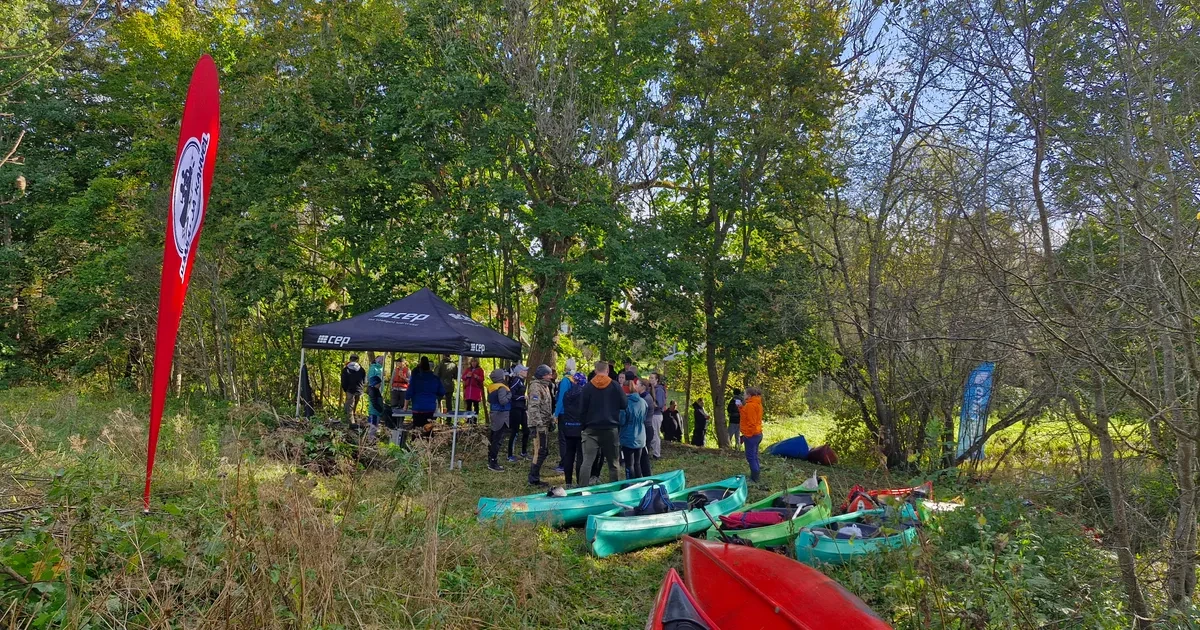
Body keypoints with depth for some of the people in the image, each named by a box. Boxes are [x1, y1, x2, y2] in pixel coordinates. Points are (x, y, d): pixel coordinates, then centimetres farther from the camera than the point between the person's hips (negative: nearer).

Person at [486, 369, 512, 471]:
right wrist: (510, 394, -16)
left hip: (494, 414, 10)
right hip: (501, 415, -10)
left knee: (493, 438, 16)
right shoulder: (502, 388, -17)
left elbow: (489, 400, 22)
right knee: (498, 439, -7)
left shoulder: (491, 387, 11)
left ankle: (491, 459, 25)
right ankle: (493, 463, -7)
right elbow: (503, 401, -30)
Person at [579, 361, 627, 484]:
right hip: (610, 428, 0)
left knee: (587, 461, 1)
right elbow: (624, 405, -1)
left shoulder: (588, 387, -2)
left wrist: (583, 425, 9)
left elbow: (582, 409, 0)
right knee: (612, 462, 11)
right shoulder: (615, 386, -4)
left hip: (591, 429, 0)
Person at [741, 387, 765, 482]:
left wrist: (746, 435, -19)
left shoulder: (750, 405, -18)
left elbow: (751, 422, -22)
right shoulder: (757, 404, 12)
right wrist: (741, 407, 9)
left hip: (751, 435, -10)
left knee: (751, 457, -5)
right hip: (757, 434, 10)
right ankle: (755, 477, 19)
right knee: (754, 456, 14)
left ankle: (754, 479, -2)